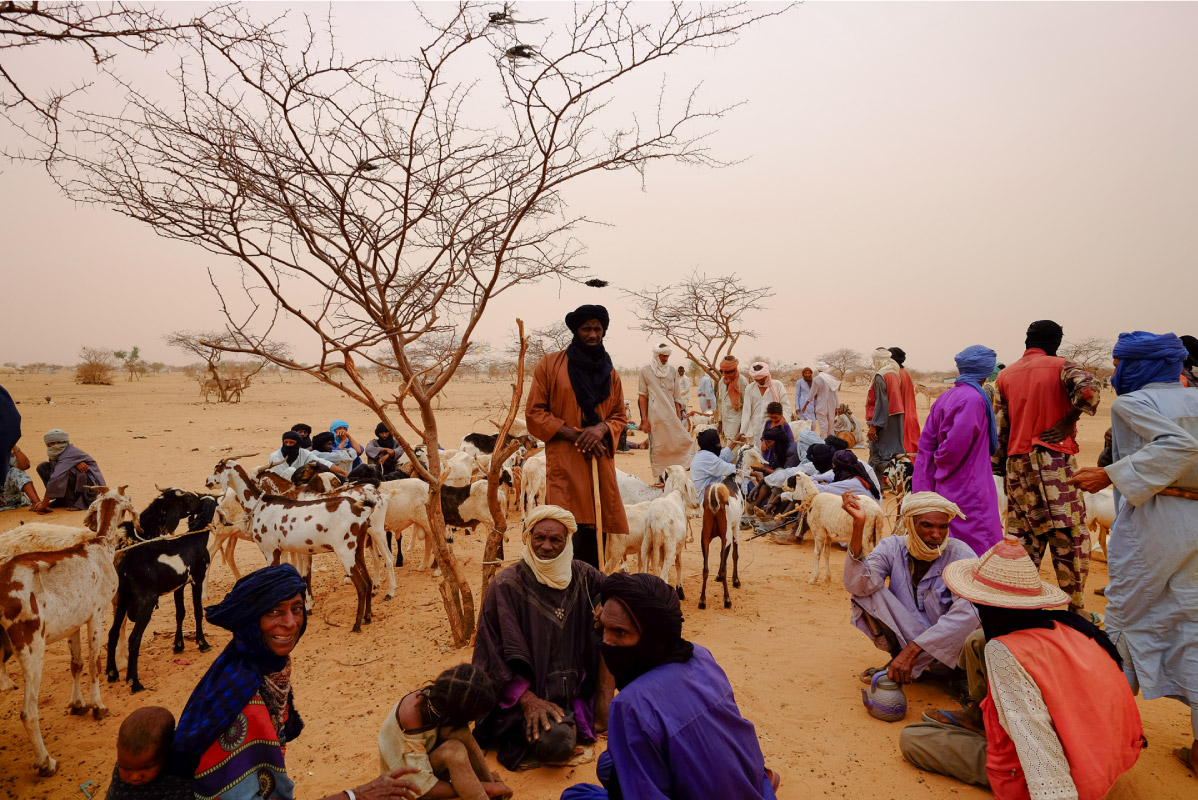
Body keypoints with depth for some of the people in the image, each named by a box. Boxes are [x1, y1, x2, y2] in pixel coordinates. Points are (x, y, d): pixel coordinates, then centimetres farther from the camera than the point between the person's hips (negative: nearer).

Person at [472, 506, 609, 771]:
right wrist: (528, 700, -20)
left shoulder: (583, 577, -1)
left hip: (573, 688, 6)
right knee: (557, 740, -30)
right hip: (524, 692, -5)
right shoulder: (506, 585, -12)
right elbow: (497, 652, -12)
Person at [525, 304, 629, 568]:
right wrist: (574, 435, -11)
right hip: (564, 462, -4)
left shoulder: (610, 373, 14)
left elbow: (619, 416, 17)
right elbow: (534, 413, -1)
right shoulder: (550, 365, 2)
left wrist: (601, 428, -8)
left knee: (596, 530, 6)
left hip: (600, 461, 4)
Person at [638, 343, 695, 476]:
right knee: (657, 447, 1)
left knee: (683, 440, -6)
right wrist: (644, 420, -7)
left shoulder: (672, 372, 11)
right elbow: (642, 396, -1)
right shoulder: (645, 371, 1)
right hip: (655, 417, -3)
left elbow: (676, 397, 12)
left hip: (672, 416, 3)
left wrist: (679, 417, 5)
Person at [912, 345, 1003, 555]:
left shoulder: (945, 397, 9)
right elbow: (958, 442, -24)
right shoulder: (973, 398, -15)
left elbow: (926, 441, 11)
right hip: (968, 489, -8)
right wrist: (942, 460, -4)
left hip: (946, 488, 9)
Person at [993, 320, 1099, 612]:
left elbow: (999, 429, 10)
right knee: (1070, 537, 2)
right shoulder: (1060, 366, 1)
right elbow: (1087, 389, -22)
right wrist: (1068, 422, -9)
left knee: (1023, 537, 10)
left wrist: (999, 467, 14)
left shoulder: (1005, 375, 12)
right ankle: (1076, 608, 6)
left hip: (1016, 464, 4)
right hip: (1054, 458, -4)